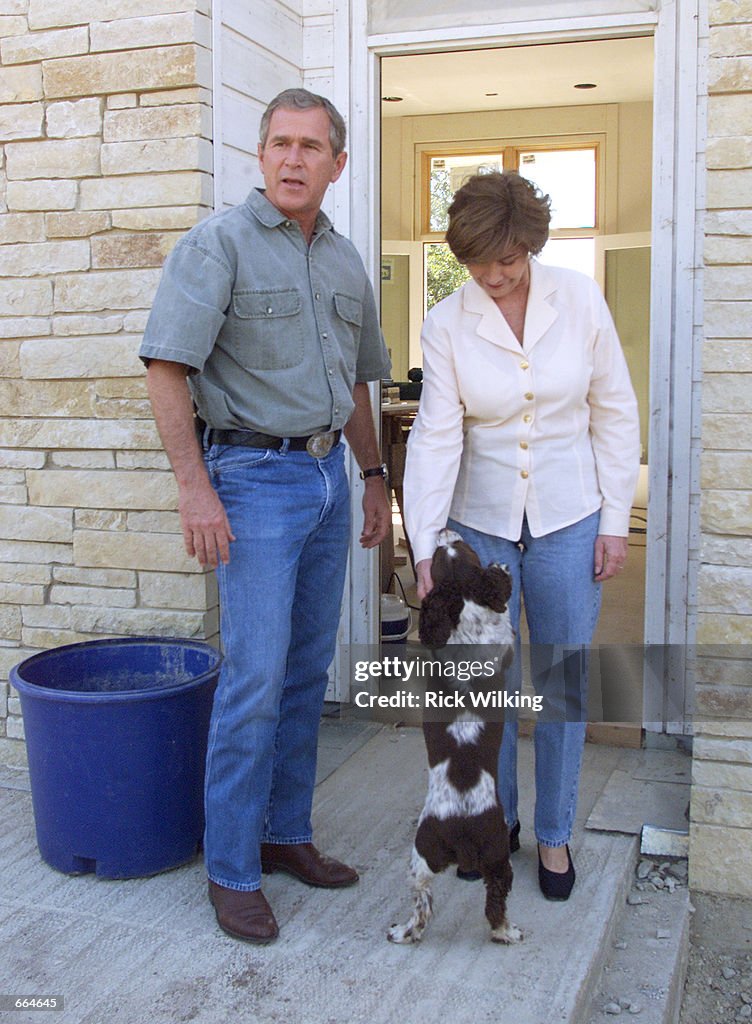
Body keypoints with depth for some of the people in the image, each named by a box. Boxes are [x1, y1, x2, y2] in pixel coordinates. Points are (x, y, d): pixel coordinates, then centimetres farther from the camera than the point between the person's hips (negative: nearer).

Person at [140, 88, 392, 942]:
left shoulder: (345, 262, 14)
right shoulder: (219, 244, -6)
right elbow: (167, 369, -13)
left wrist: (373, 476, 19)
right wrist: (195, 487, -20)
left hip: (328, 476, 7)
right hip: (253, 476, -7)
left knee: (308, 671, 11)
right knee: (254, 676, -8)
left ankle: (286, 834, 26)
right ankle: (231, 870, 7)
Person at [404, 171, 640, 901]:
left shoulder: (580, 301, -6)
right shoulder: (447, 323, -7)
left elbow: (615, 414, -1)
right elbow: (435, 435, -11)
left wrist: (615, 522, -3)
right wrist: (425, 548, -18)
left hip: (567, 520, 0)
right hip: (480, 522, 0)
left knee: (563, 682, 7)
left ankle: (554, 833, 26)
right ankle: (496, 819, 31)